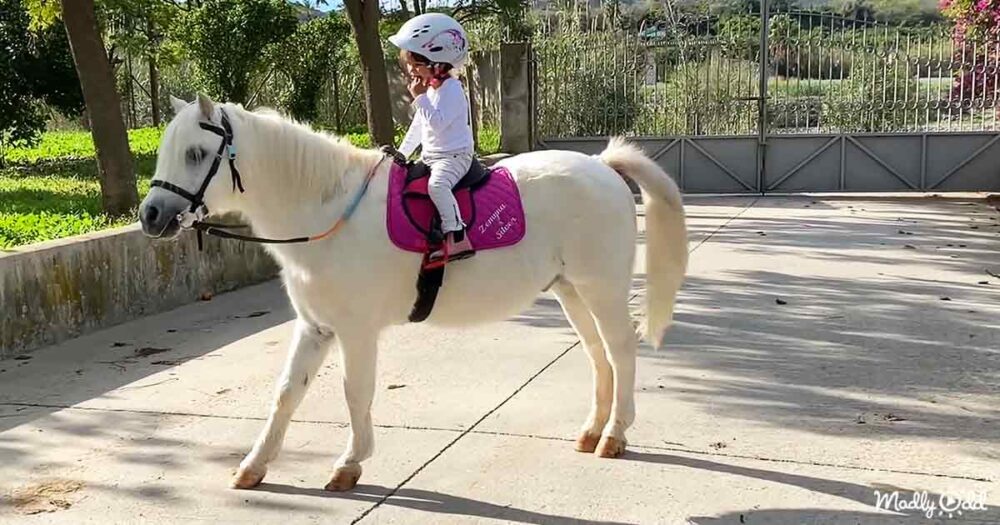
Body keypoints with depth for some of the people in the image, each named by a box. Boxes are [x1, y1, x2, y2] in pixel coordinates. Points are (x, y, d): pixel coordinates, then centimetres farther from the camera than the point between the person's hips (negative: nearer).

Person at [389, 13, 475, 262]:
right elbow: (418, 126, 23)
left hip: (454, 156, -10)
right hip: (430, 157, 10)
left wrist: (420, 97, -23)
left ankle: (456, 237, -40)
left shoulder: (451, 89, -15)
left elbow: (437, 124, -27)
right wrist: (401, 154, 22)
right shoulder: (428, 89, 14)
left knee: (437, 184, -35)